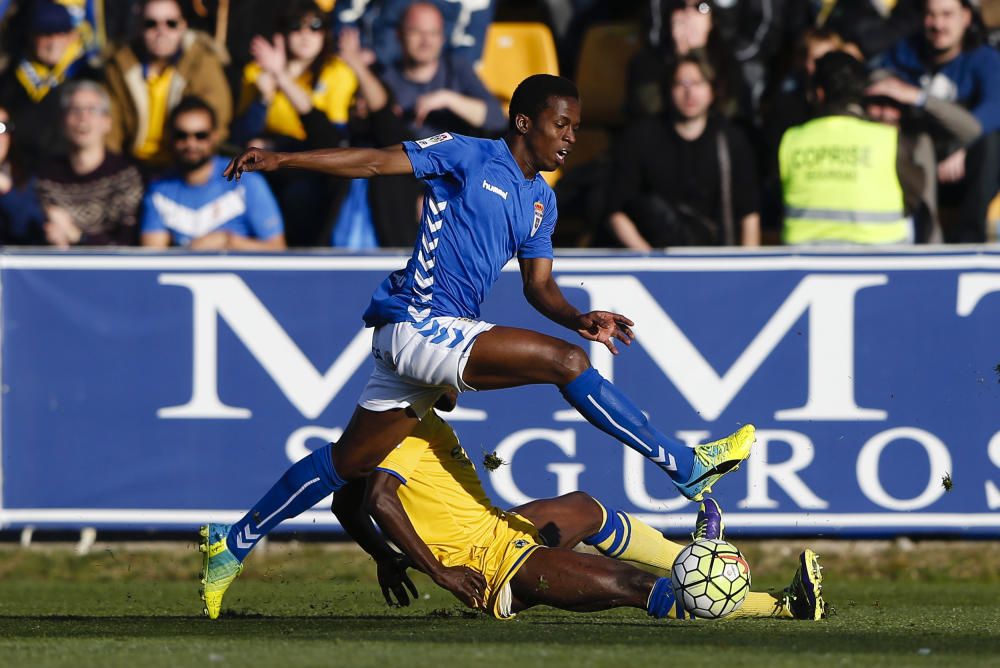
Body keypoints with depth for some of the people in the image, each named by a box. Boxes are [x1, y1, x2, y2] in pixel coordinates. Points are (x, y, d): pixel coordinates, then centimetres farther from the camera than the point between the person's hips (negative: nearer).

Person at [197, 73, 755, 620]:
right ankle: (687, 466, -17)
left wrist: (580, 320, -4)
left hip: (445, 333, 9)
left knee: (352, 460, 11)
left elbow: (539, 286, 16)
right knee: (566, 361, -19)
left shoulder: (542, 202, 18)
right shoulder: (469, 156, -4)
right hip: (417, 323, -9)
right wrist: (282, 160, -13)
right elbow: (377, 162, -7)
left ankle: (234, 543, 20)